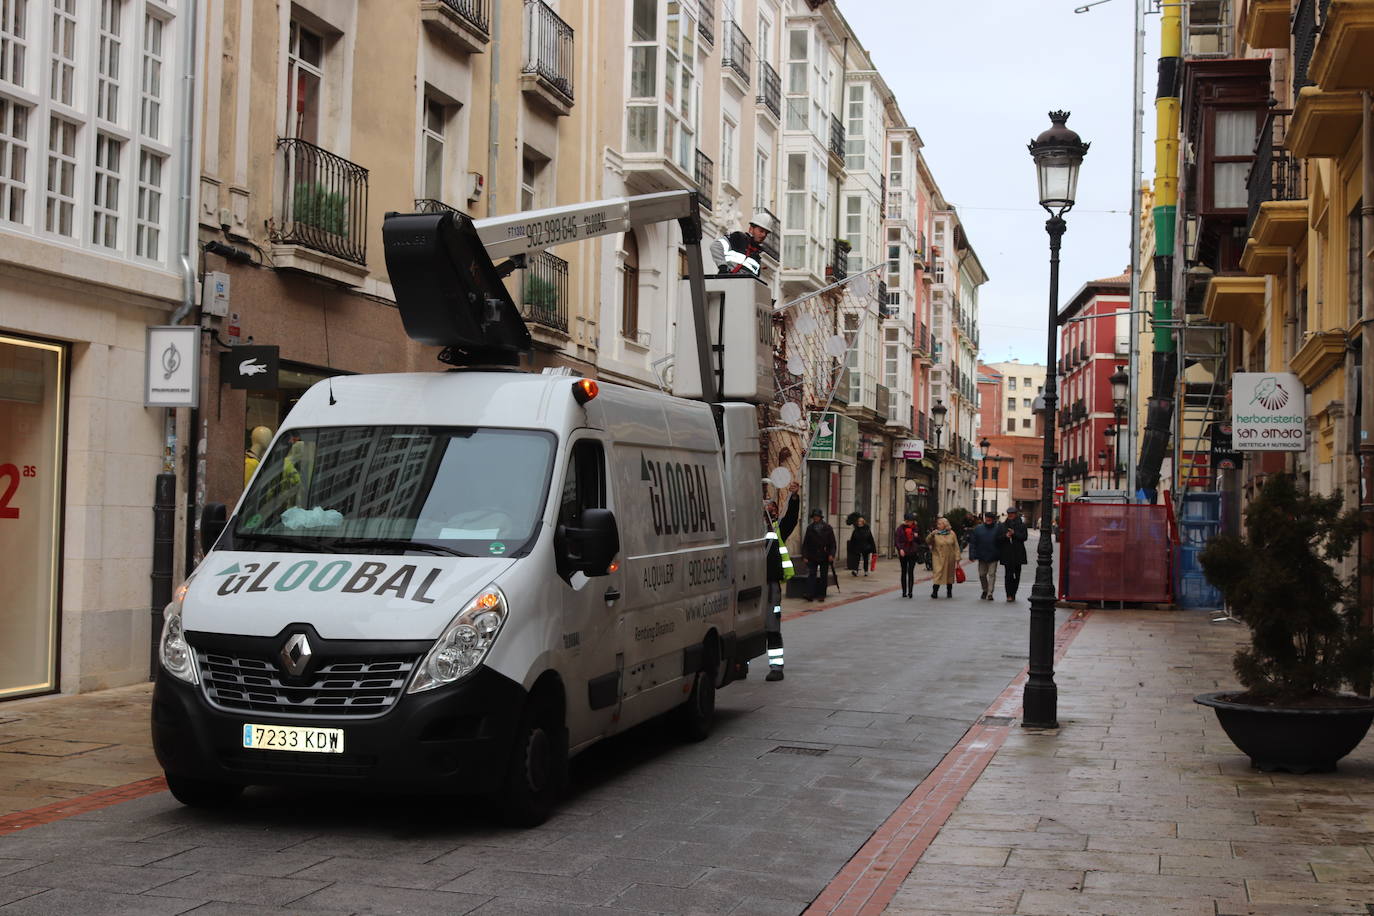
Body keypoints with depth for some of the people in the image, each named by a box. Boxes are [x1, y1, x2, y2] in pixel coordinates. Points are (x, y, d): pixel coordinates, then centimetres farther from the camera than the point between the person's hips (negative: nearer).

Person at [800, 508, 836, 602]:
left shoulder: (827, 528, 0)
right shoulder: (810, 528, 4)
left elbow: (832, 543, 1)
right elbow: (805, 543, 5)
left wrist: (831, 554, -9)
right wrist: (804, 556, -2)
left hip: (824, 556, 0)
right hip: (812, 556, 0)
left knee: (823, 576, 6)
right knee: (811, 574, -9)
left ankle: (821, 595, 14)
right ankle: (810, 595, -15)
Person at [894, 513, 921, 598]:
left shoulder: (914, 528, 9)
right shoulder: (900, 528, 0)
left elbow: (919, 542, 15)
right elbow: (897, 540, -5)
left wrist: (917, 536, -6)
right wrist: (900, 549, -20)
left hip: (912, 553, 1)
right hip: (903, 552, -1)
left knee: (911, 572, -8)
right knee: (904, 572, 6)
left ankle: (910, 591, -12)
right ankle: (904, 591, 11)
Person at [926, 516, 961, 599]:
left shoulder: (951, 533, 2)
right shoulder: (935, 533, -1)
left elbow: (956, 547, 4)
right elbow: (927, 541, -12)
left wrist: (957, 558, 0)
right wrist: (931, 535, -29)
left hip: (950, 558, 2)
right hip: (938, 558, -2)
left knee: (950, 575, 11)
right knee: (938, 574, -12)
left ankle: (949, 592, 25)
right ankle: (934, 591, -11)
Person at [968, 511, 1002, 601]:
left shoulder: (998, 529, -3)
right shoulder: (978, 529, 2)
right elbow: (972, 542, 2)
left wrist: (1001, 556, -7)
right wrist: (972, 555, -5)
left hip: (993, 557, -3)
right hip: (982, 556, 3)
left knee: (992, 574, -4)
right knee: (982, 574, 11)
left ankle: (990, 593, -2)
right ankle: (985, 590, 31)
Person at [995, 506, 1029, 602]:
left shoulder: (1022, 525, 6)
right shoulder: (1002, 526, 10)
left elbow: (1024, 537, -5)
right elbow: (998, 539, 6)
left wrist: (1014, 534, -17)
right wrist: (1006, 536, -12)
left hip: (1018, 554, 0)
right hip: (1006, 554, 0)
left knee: (1017, 574, 4)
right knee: (1008, 574, -9)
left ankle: (1013, 594, 14)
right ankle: (1009, 595, -10)